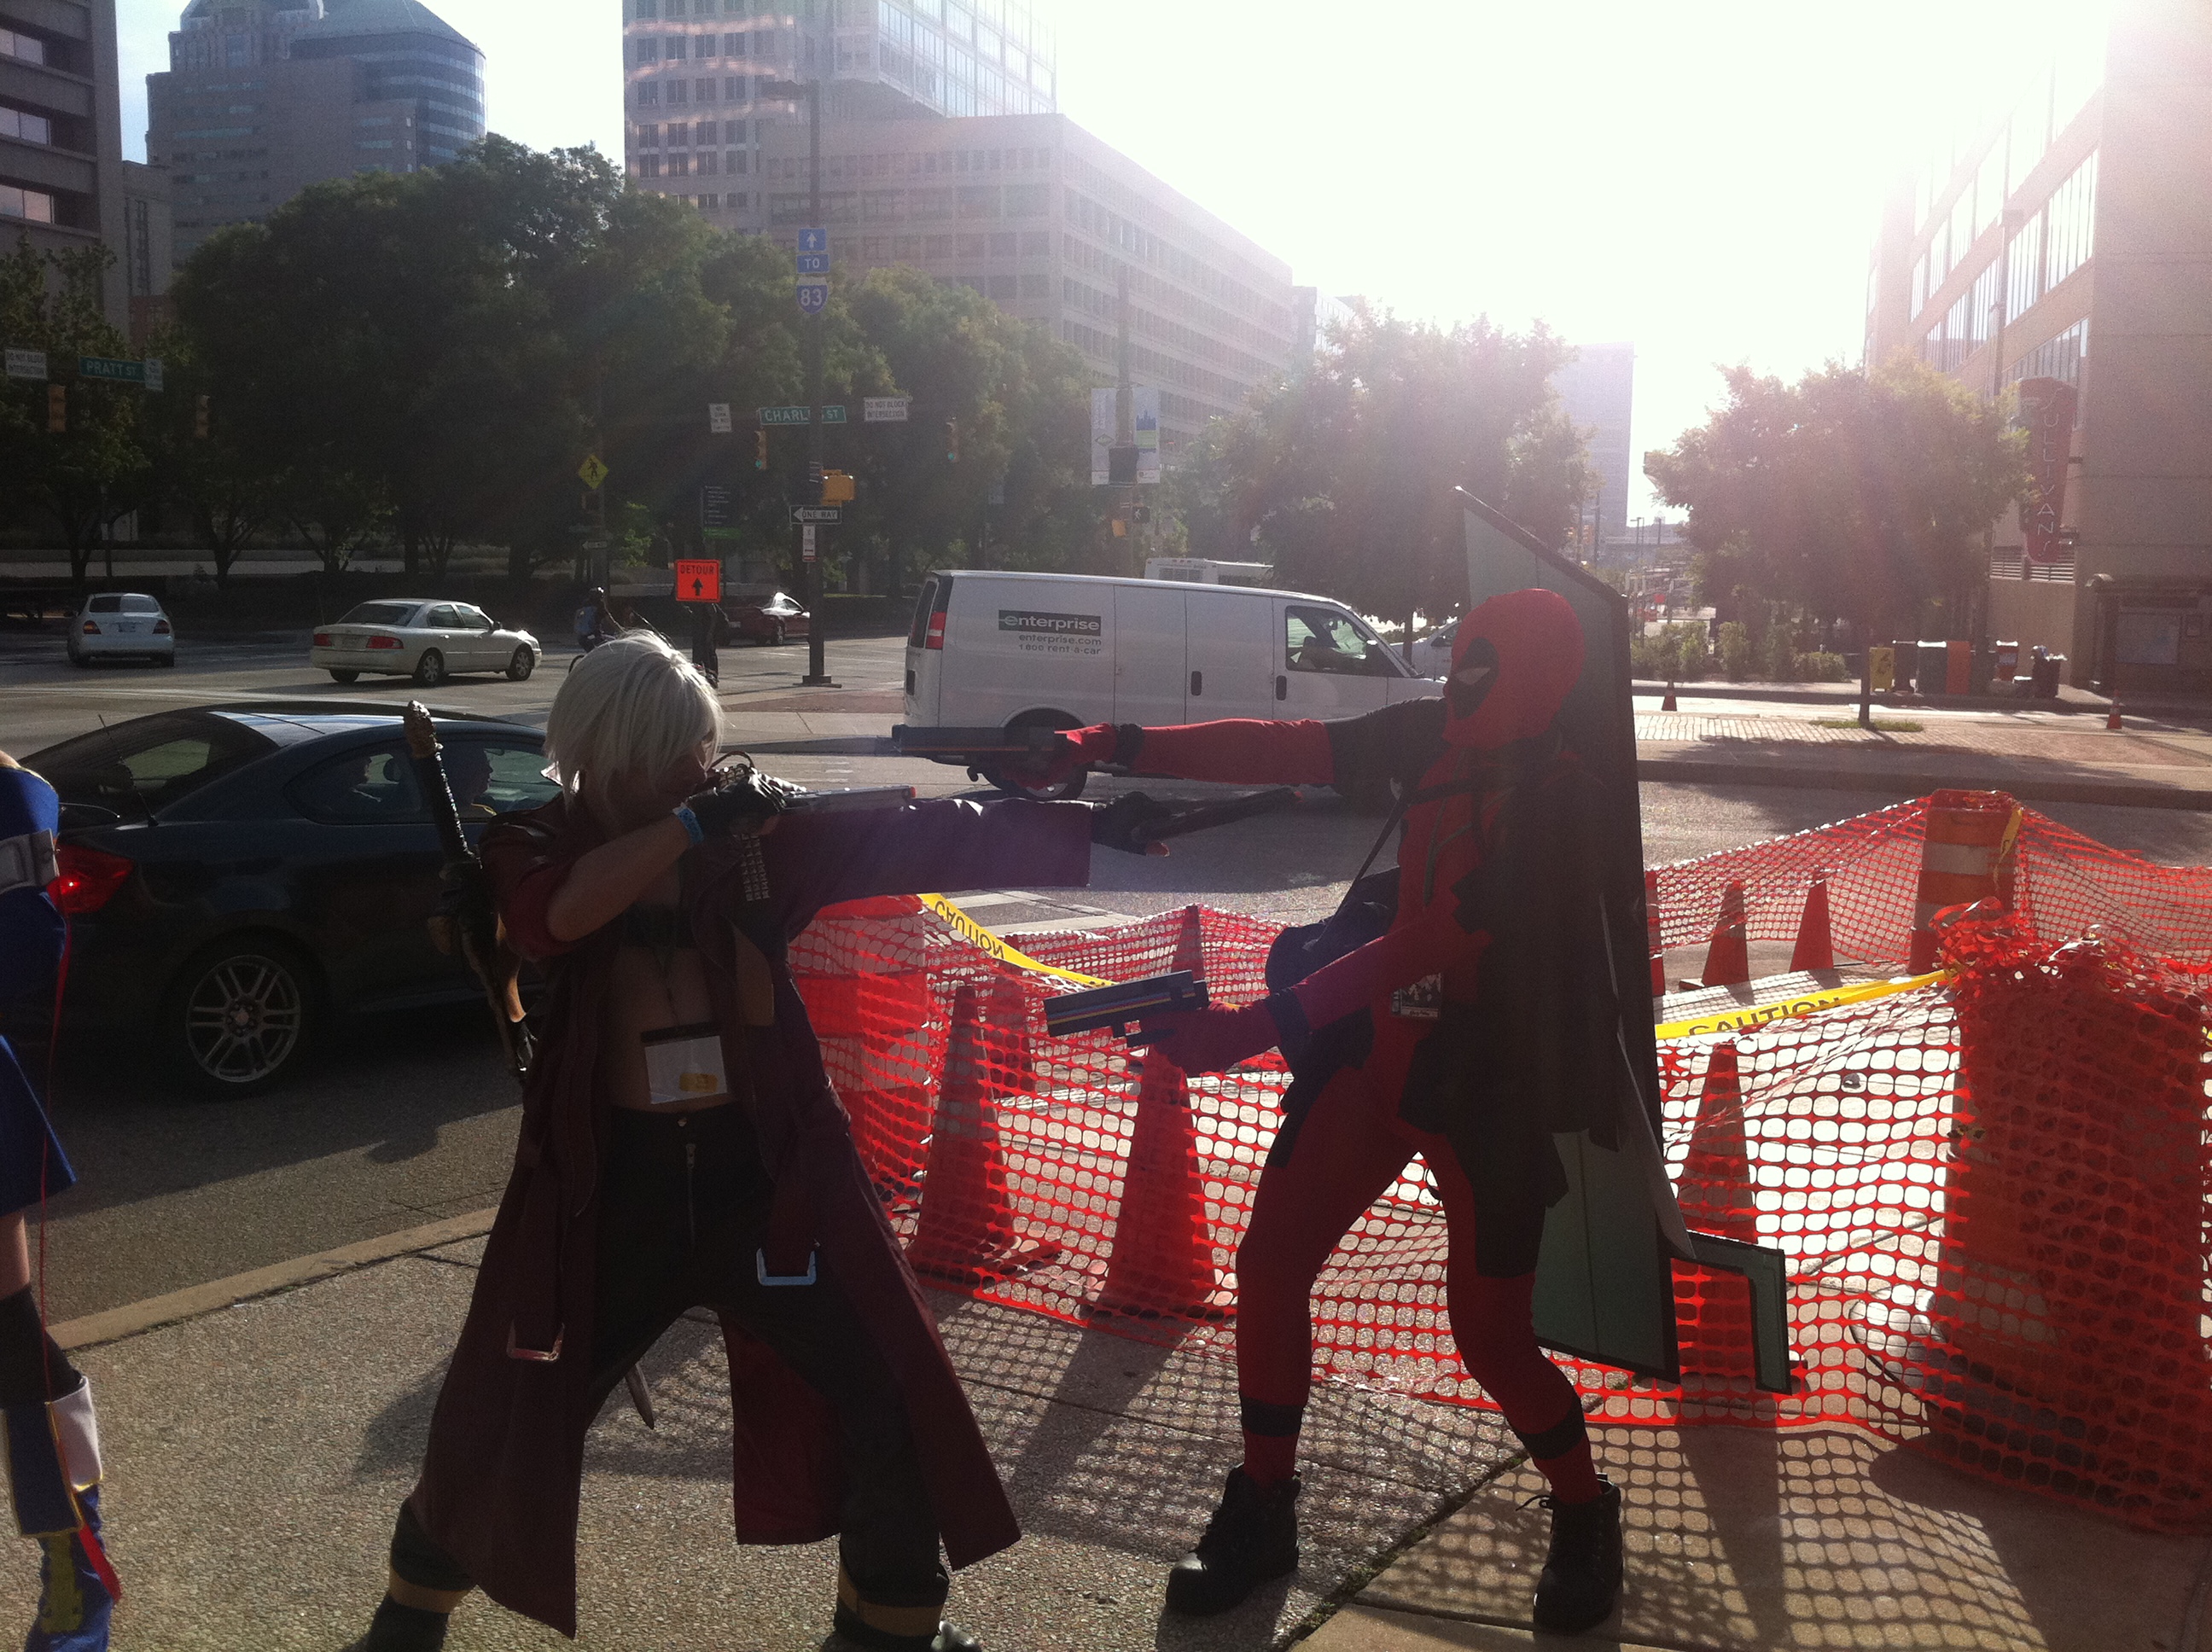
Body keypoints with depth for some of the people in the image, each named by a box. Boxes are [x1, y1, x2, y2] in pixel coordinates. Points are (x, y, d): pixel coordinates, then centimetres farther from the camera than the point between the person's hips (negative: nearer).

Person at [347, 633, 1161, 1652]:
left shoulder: (760, 834, -2)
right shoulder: (538, 847, -2)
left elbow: (928, 841, -9)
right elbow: (559, 914, -27)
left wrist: (1093, 825, -16)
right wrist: (691, 823, -27)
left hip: (766, 1165, 1)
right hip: (611, 1176, -1)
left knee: (889, 1397, 0)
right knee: (506, 1416, 11)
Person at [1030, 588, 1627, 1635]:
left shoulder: (1555, 807, -23)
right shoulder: (1431, 739, -2)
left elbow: (1432, 950, -31)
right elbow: (1284, 751, -6)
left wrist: (1253, 1029, -36)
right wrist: (1117, 745, -17)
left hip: (1488, 1084, -6)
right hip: (1380, 1046, 6)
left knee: (1488, 1333, -1)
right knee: (1271, 1263, 4)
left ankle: (1585, 1518, 29)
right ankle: (1262, 1509, 23)